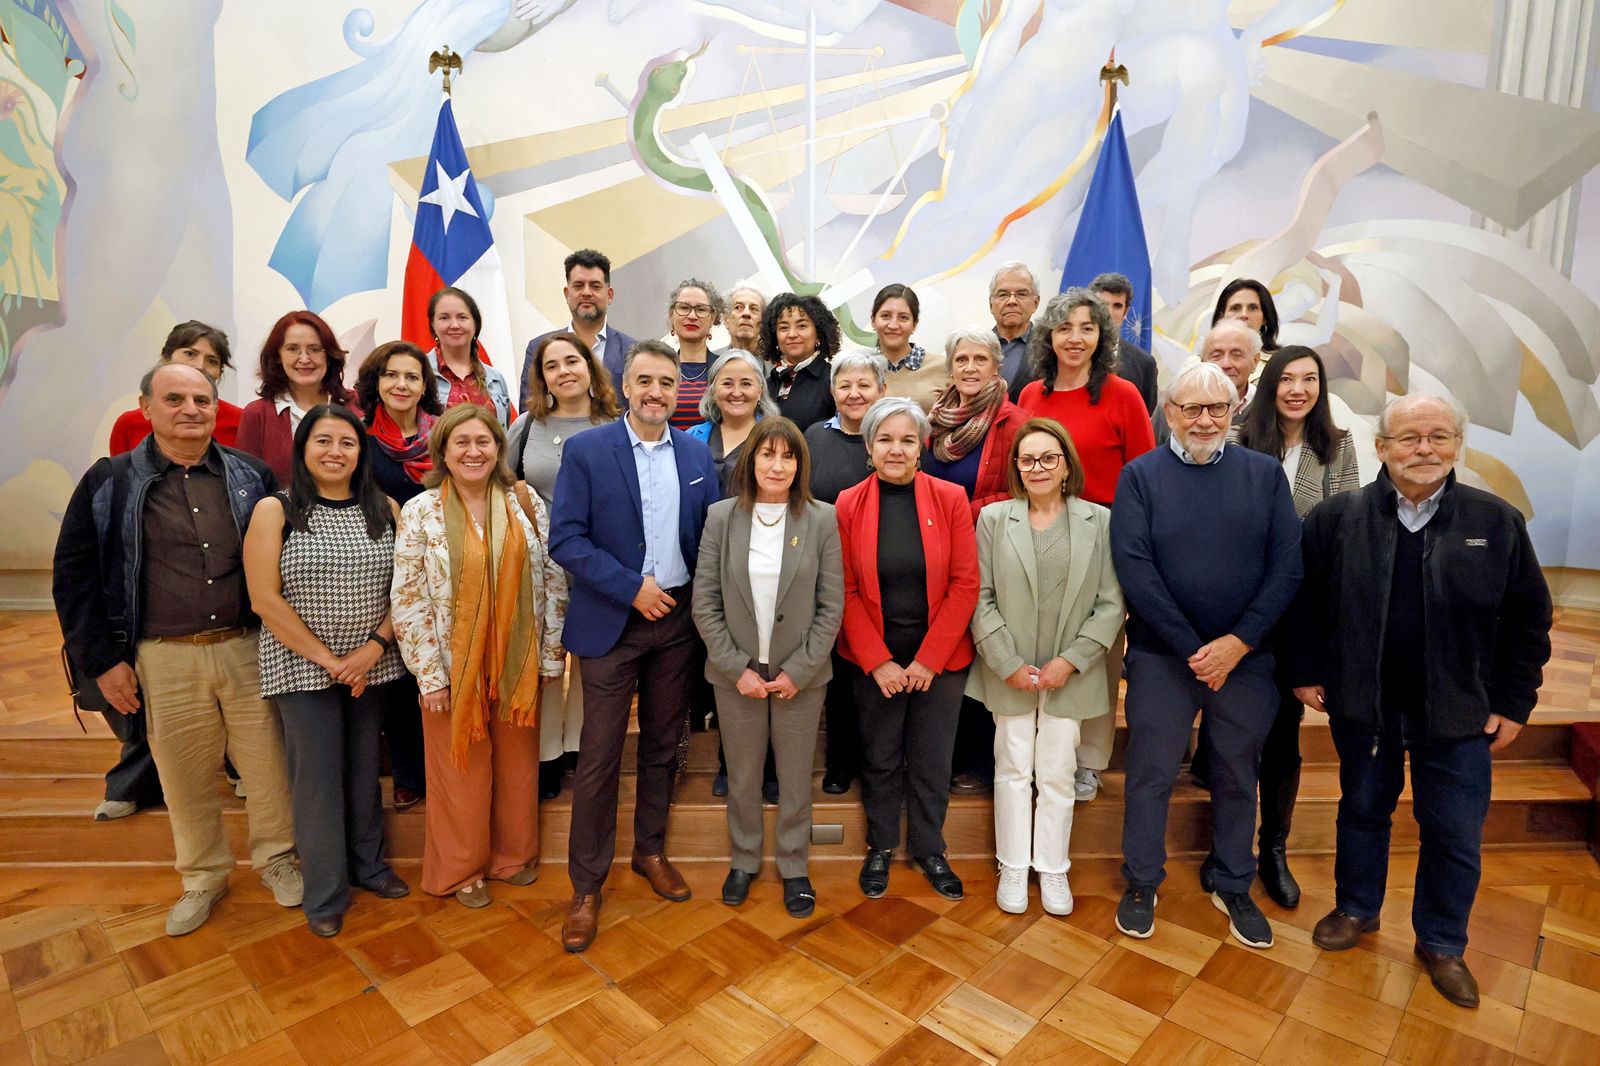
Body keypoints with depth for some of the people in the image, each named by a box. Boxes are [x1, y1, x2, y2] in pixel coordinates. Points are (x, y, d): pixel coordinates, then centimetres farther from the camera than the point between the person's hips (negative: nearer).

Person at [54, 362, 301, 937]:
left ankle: (276, 857, 31)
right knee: (185, 775, 12)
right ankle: (203, 876, 33)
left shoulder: (252, 476, 3)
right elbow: (73, 576, 4)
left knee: (268, 762, 9)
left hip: (247, 648, 0)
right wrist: (103, 661, -1)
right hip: (165, 659, 0)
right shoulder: (109, 483, 1)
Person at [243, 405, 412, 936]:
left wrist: (374, 646, -12)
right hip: (303, 667, -2)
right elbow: (265, 599, -10)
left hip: (373, 666, 3)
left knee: (364, 768, 14)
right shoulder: (275, 511, -6)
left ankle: (367, 864, 33)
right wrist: (328, 660, -12)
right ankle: (325, 893, 22)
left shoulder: (386, 510, 2)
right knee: (317, 775, 5)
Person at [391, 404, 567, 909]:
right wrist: (430, 675, -10)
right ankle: (461, 870, 33)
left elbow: (553, 582, 1)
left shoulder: (527, 505, -1)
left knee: (517, 765, 15)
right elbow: (407, 599, -8)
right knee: (462, 772, 12)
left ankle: (514, 855, 37)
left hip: (517, 664, 2)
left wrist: (550, 655, 0)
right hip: (453, 667, -2)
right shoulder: (420, 512, -6)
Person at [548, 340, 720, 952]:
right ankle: (586, 886, 18)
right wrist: (632, 587, -17)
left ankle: (650, 851, 36)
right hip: (611, 622, -3)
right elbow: (566, 539, -11)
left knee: (662, 744, 16)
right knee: (599, 756, 1)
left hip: (678, 619, 4)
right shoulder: (586, 451, -6)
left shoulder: (697, 455, 5)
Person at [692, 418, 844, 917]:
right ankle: (744, 861, 39)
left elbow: (831, 606, -5)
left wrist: (799, 671, -10)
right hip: (737, 675, 1)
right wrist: (738, 669, -9)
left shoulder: (821, 520, -6)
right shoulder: (721, 516, -4)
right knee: (742, 776, 16)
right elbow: (705, 603, -4)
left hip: (800, 675, 0)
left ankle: (794, 867, 34)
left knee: (796, 779, 13)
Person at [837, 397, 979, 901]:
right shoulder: (848, 505, -4)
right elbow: (846, 592, -4)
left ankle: (929, 849, 34)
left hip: (939, 658, 0)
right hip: (874, 662, 0)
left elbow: (965, 585, -6)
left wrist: (928, 659, -10)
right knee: (880, 758, 14)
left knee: (932, 760, 11)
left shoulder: (950, 499, -5)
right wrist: (879, 663, -10)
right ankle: (881, 846, 36)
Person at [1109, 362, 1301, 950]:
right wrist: (1193, 648, -14)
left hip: (1246, 656, 2)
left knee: (1238, 774, 15)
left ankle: (1234, 887, 35)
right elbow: (1134, 569, -11)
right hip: (1162, 656, -2)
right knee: (1151, 773, 8)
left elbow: (1287, 566, -3)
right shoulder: (1141, 475, -3)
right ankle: (1141, 885, 27)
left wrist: (1237, 643, -12)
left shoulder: (1264, 473, 3)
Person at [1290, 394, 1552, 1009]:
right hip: (1362, 704, 0)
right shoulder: (1335, 518, -6)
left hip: (1458, 712, 1)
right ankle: (1356, 909, 39)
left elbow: (1528, 619, 2)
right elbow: (1304, 602, 0)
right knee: (1363, 811, 17)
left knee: (1456, 834, 10)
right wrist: (1306, 672, -1)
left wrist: (1513, 702, 0)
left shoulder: (1498, 522, -4)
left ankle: (1442, 944, 32)